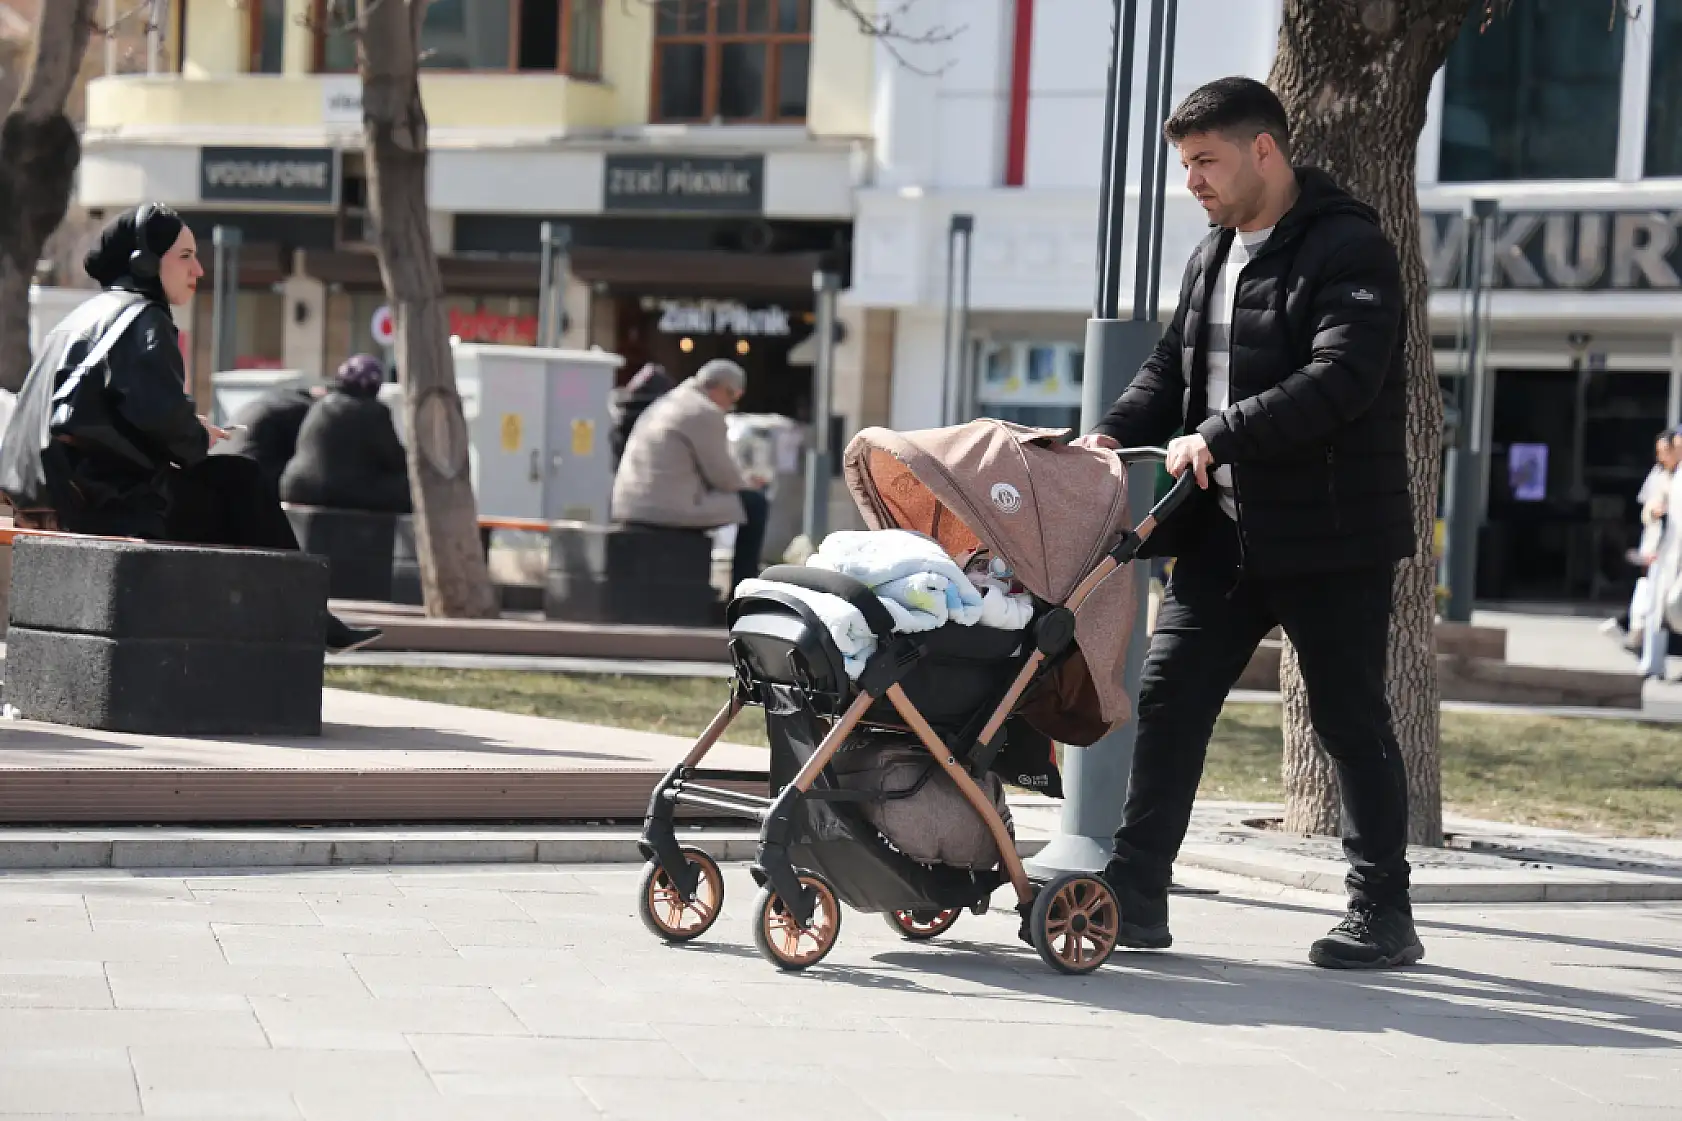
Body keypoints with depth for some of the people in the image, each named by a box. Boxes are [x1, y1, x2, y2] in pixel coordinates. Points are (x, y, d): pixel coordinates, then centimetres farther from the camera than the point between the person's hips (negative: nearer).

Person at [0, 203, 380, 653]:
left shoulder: (88, 315, 20)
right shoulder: (142, 317, -9)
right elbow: (159, 411, -24)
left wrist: (186, 434, 12)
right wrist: (197, 439, -3)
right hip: (103, 503, -10)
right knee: (239, 484, 4)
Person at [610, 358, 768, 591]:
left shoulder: (664, 404, 19)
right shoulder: (706, 414, -11)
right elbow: (721, 474, -8)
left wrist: (737, 485, 22)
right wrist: (743, 487, 13)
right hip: (671, 508, -10)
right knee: (755, 504, 3)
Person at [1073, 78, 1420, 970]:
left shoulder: (1349, 249, -12)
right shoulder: (1213, 257, 15)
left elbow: (1340, 379, -24)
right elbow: (1172, 369, 16)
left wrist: (1218, 436, -30)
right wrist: (1115, 433, -4)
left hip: (1331, 534, -7)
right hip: (1225, 528, 7)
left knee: (1350, 720, 1)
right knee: (1167, 699, 1)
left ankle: (1383, 915, 10)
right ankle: (1135, 892, 6)